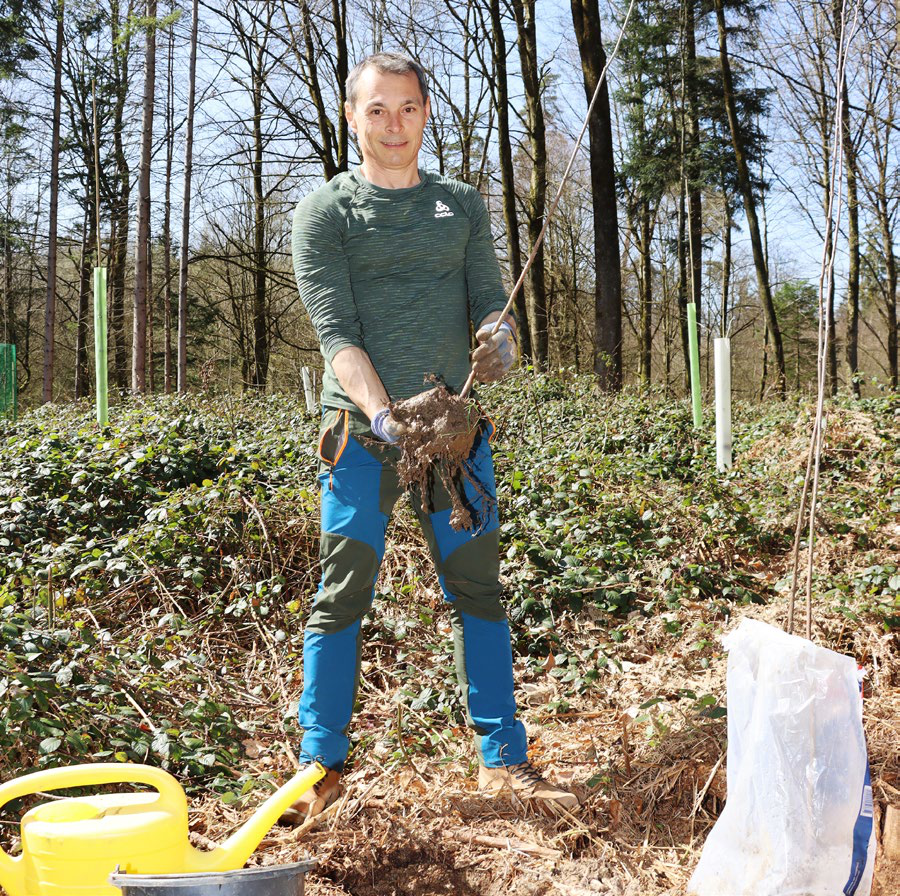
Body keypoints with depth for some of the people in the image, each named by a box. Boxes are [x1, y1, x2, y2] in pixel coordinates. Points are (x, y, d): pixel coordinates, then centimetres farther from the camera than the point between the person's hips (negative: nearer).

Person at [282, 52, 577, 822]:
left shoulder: (463, 206, 16)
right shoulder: (325, 212, 3)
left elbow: (489, 304, 9)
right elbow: (336, 332, -7)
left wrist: (500, 344, -15)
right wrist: (382, 414, -22)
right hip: (362, 425, -3)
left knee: (477, 590, 4)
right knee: (342, 594, -3)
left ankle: (503, 758, 13)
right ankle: (321, 766, 9)